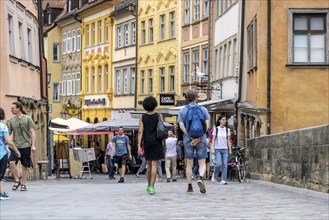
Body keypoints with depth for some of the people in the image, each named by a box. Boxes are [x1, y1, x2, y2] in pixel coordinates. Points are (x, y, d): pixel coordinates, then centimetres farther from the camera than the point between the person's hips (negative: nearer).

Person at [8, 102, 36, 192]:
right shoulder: (12, 120, 7)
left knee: (25, 165, 3)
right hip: (15, 145, 2)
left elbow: (32, 132, -2)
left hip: (26, 145, -2)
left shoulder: (27, 118, -3)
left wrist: (33, 145, -7)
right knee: (12, 162, -16)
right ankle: (17, 180, 1)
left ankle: (23, 184, 15)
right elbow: (9, 132, 14)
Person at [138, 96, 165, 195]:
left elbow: (140, 131, -7)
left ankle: (149, 185, 27)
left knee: (149, 164, 19)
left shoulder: (142, 117, -1)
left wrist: (139, 146, -8)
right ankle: (152, 187, -18)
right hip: (156, 142, -2)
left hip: (147, 143, 3)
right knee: (154, 165, -6)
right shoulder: (159, 116, -4)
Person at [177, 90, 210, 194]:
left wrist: (191, 138, -10)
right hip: (201, 140, -1)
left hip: (188, 140, 1)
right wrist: (199, 138, -11)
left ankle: (190, 186, 5)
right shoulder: (203, 109, 4)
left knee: (189, 164, 9)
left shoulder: (182, 111, 4)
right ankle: (200, 178, -24)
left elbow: (181, 126, -6)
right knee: (202, 164, 4)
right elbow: (207, 125, -6)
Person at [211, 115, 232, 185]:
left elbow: (228, 140, 12)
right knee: (219, 164, -15)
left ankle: (223, 180, -1)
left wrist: (230, 149, 7)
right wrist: (212, 149, -7)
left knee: (225, 165, -4)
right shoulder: (216, 129, 1)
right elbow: (213, 140, 1)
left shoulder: (227, 130, 9)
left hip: (225, 149, 3)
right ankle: (215, 175, 12)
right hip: (218, 149, -3)